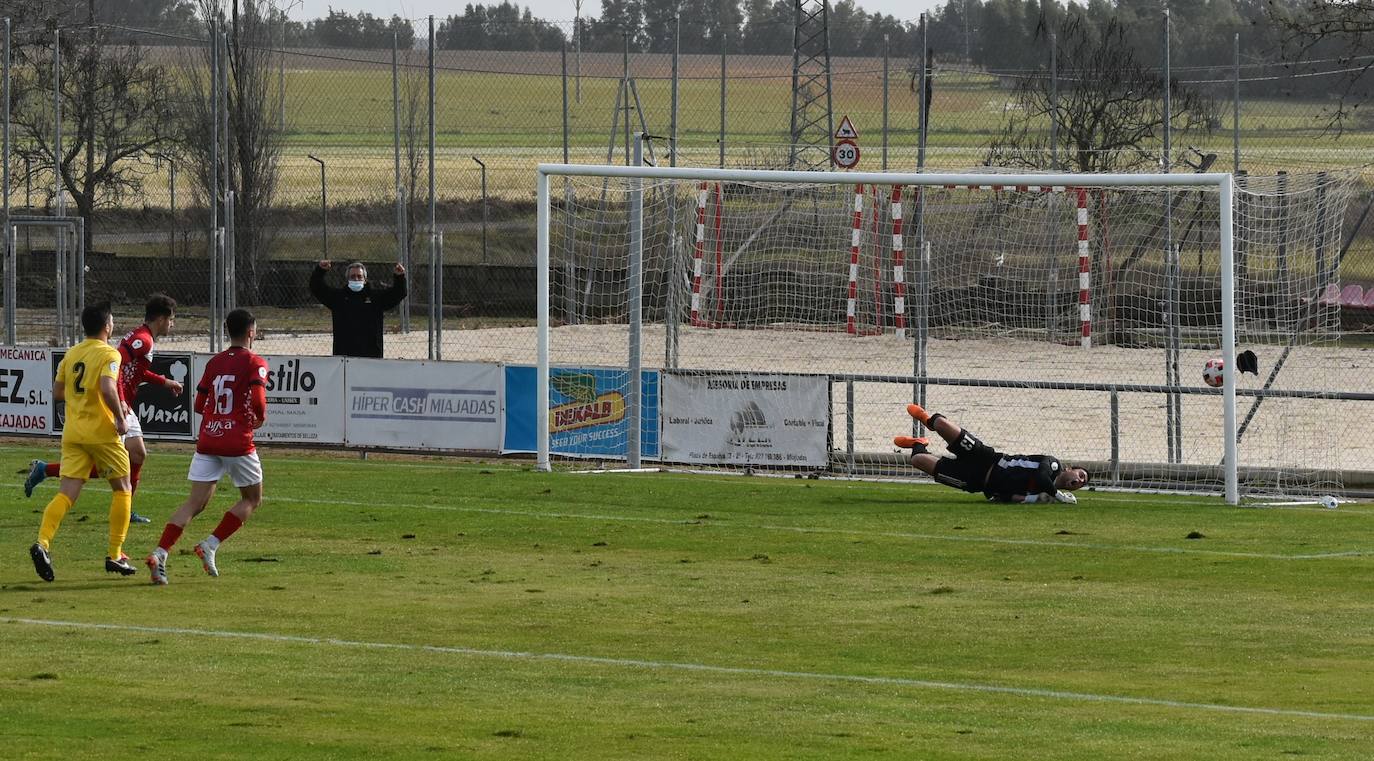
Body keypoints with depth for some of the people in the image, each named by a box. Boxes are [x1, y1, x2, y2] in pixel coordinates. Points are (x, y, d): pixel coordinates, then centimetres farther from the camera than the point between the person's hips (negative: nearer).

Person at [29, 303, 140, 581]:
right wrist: (121, 417, -11)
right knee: (123, 490, 12)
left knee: (67, 494, -1)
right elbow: (108, 388, -24)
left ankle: (43, 542, -24)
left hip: (73, 433, 5)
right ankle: (115, 555, 10)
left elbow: (57, 392, 16)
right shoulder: (108, 354, -9)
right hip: (102, 433, -5)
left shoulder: (72, 354, 12)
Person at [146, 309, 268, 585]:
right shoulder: (255, 363, -4)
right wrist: (260, 418, 3)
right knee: (252, 499, 15)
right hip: (238, 443, -5)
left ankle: (160, 553, -17)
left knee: (196, 502, 1)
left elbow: (200, 404, 16)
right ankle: (211, 545, -1)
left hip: (207, 440, 5)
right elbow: (258, 400, -18)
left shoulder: (214, 362, 13)